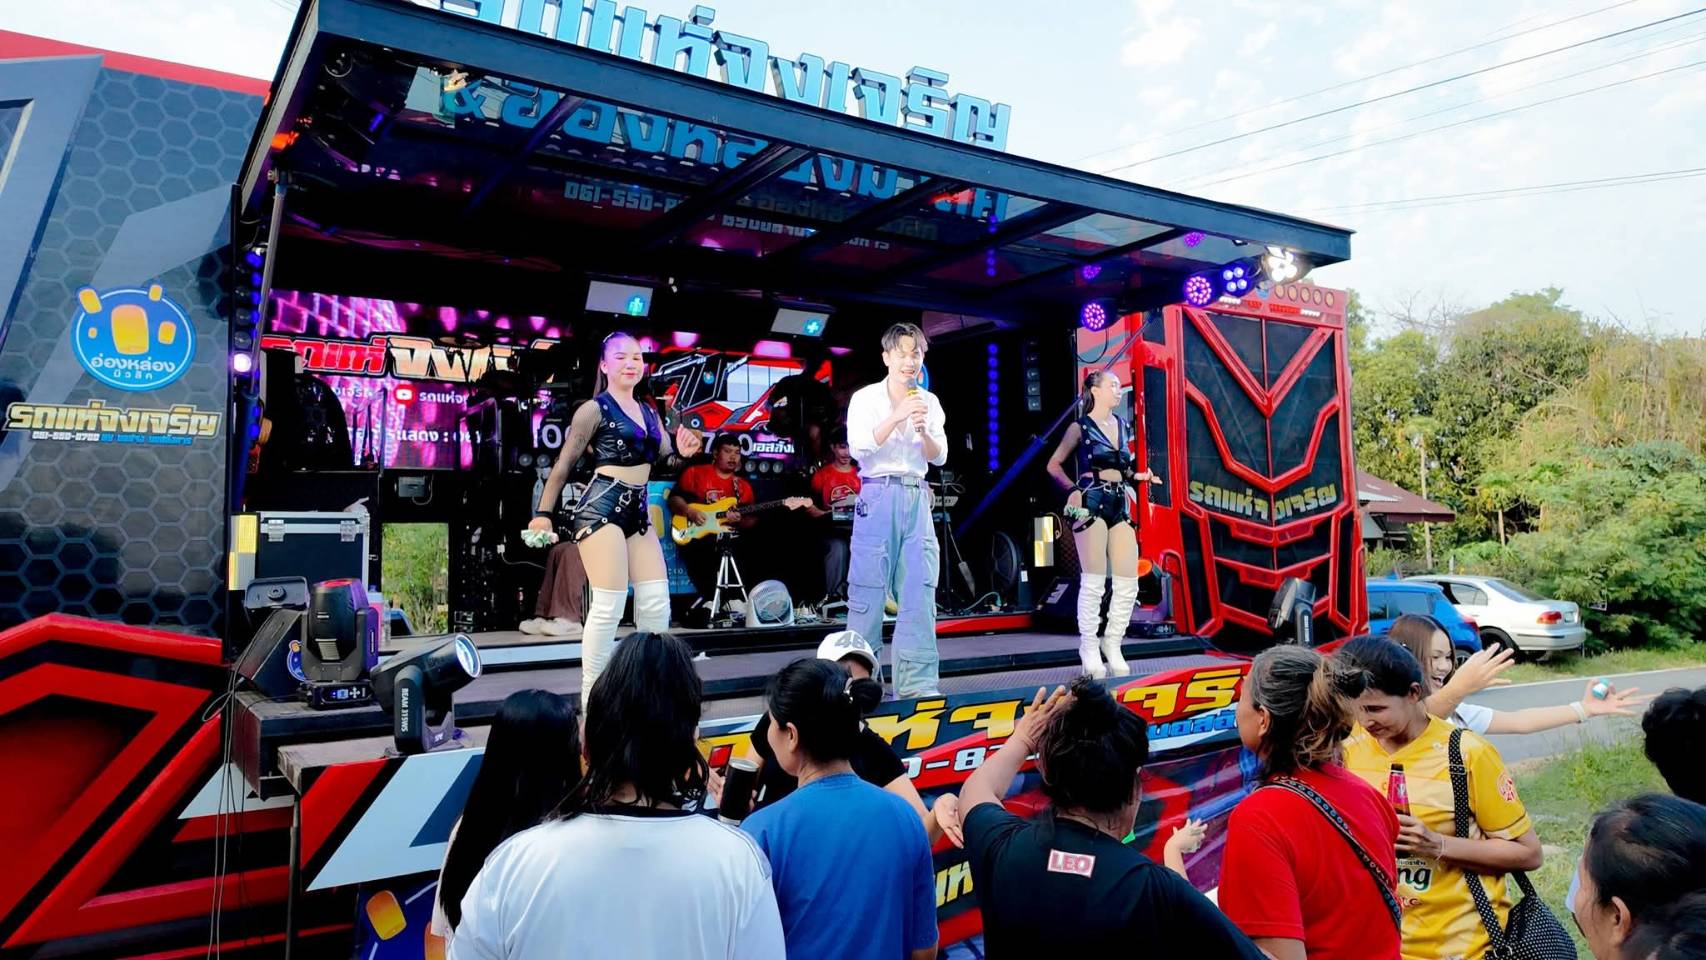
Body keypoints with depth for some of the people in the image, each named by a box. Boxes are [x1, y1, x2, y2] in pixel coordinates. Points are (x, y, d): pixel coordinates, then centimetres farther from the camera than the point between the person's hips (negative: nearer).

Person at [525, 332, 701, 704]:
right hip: (602, 507, -8)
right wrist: (544, 513, -6)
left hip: (638, 510, 8)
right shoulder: (594, 409, -4)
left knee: (657, 601, 7)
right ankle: (592, 697, 0)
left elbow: (663, 460, 23)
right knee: (608, 605, -11)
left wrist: (682, 453, 1)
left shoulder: (649, 412, 17)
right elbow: (564, 463, -3)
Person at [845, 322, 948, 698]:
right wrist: (897, 417, -22)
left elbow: (939, 457, 6)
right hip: (878, 495, -4)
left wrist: (922, 431, -13)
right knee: (868, 593, -3)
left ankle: (918, 686, 7)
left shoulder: (929, 402, 12)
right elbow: (859, 448, -14)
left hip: (917, 498, 4)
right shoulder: (865, 398, 0)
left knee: (920, 593, 1)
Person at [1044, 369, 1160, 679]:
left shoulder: (1123, 427, 16)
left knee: (1128, 582, 2)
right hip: (1092, 503, -6)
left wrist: (1139, 476, 8)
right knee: (1094, 581, -5)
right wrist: (1074, 489, -10)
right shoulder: (1080, 427, -1)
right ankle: (1089, 647, 6)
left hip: (1120, 504, 6)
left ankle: (1113, 643, 17)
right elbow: (1054, 465, 2)